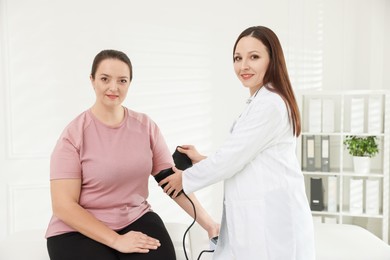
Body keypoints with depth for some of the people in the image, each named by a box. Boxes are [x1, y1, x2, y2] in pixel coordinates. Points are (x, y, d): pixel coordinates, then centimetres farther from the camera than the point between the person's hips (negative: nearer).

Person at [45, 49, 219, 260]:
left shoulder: (146, 126, 1)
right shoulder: (74, 133, -11)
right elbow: (63, 205, -13)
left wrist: (205, 221, -5)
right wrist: (116, 240, -18)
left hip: (136, 219, 3)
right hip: (79, 230, -3)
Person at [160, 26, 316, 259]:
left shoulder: (269, 103, -17)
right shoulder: (262, 102, 16)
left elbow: (232, 157, -16)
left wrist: (185, 179, -2)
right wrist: (202, 160, 17)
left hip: (271, 220, -10)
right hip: (258, 218, 10)